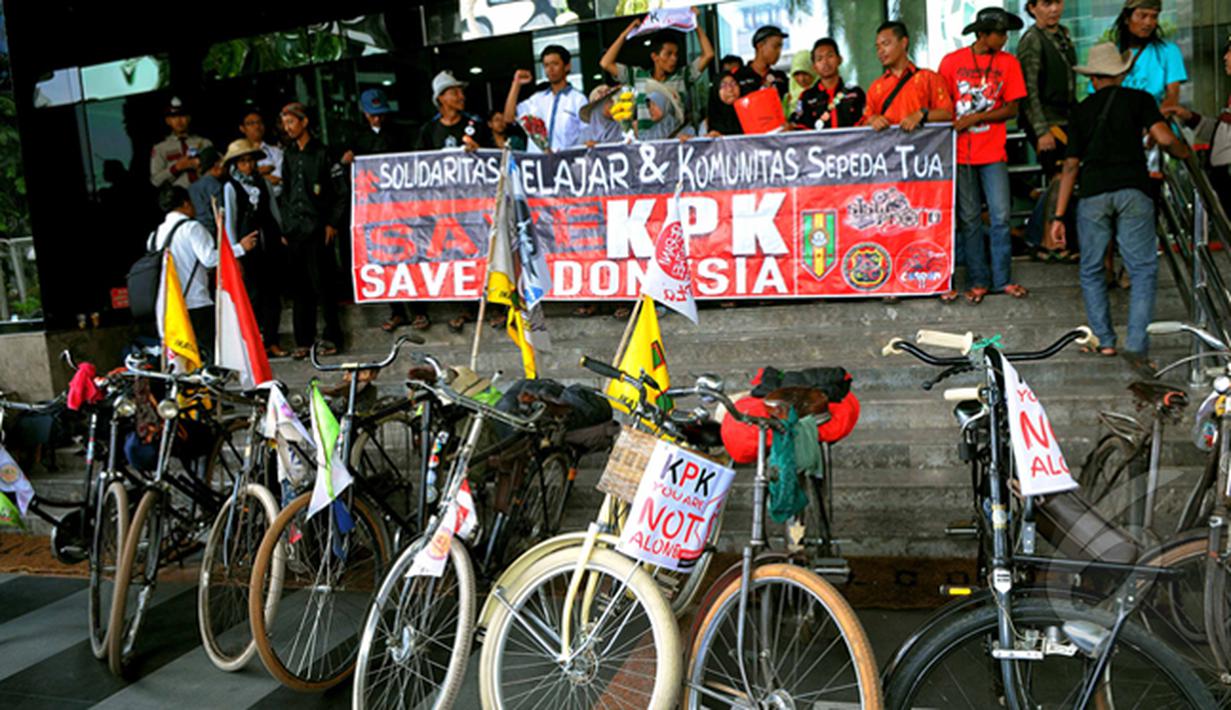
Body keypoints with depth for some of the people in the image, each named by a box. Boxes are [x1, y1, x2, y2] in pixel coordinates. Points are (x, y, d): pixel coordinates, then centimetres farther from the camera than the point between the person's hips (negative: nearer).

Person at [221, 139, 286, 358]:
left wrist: (281, 237, 9)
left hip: (270, 241, 4)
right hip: (249, 244, -4)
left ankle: (271, 341, 8)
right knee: (255, 293, -5)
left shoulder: (264, 182, 13)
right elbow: (229, 220, -1)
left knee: (273, 292, 2)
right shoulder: (230, 186, 2)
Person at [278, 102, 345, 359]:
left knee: (323, 284, -6)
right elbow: (283, 194, 19)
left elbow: (340, 190, -2)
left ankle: (332, 337, 3)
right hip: (294, 230, 5)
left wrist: (332, 223, -8)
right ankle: (303, 340, 9)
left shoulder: (322, 153, 1)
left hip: (318, 229, -5)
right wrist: (285, 227, 12)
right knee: (299, 287, 4)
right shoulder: (288, 156, 16)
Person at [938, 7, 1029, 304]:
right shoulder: (952, 61, 2)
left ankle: (1002, 279, 9)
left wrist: (975, 118, -12)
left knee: (1000, 216, -2)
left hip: (993, 152, 1)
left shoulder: (1008, 62, 4)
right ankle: (978, 281, 12)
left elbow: (1012, 109, -1)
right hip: (960, 152, 0)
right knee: (969, 219, 4)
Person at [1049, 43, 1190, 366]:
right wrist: (1184, 152, 19)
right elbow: (1164, 138, -4)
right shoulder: (1139, 99, 12)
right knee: (1143, 269, 4)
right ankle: (1136, 345, -7)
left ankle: (1104, 340, 10)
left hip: (1092, 193, 1)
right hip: (1133, 189, -1)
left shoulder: (1081, 110, 17)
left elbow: (1071, 165, 12)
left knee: (1091, 270, 13)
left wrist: (1059, 216, 12)